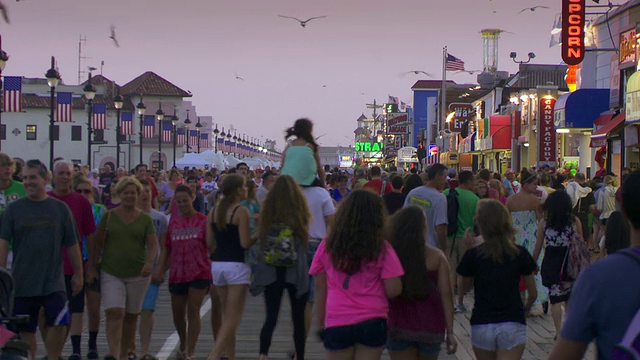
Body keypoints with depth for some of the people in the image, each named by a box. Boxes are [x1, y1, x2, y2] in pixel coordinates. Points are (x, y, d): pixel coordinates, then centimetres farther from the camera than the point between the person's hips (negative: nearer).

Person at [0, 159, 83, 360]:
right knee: (26, 330, 6)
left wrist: (78, 274, 10)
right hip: (23, 282, 1)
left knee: (59, 324, -13)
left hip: (54, 281, 0)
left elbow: (72, 245, 9)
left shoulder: (60, 209, 5)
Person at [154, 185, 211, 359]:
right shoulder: (173, 221, 8)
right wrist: (160, 270, 1)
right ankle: (183, 346, 35)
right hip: (177, 273, 4)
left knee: (193, 311, -6)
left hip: (199, 273, -4)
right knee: (177, 313, 12)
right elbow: (167, 247, 10)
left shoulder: (202, 220, -1)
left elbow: (210, 246, 0)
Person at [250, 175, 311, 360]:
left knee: (271, 316, 3)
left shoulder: (267, 213, -5)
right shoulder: (299, 214, -8)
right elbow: (305, 240, 5)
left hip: (271, 273, 1)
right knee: (298, 317, 10)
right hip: (296, 273, -1)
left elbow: (260, 239, 4)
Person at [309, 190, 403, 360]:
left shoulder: (327, 246, 0)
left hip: (337, 322, 1)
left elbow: (319, 288, 4)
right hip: (372, 322, -1)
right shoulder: (382, 248, -6)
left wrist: (320, 322, 14)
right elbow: (393, 291, -8)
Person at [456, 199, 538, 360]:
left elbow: (463, 289, 8)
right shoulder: (520, 254, -2)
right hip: (513, 325, 0)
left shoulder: (473, 255, -7)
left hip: (482, 326, 0)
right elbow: (533, 293, 6)